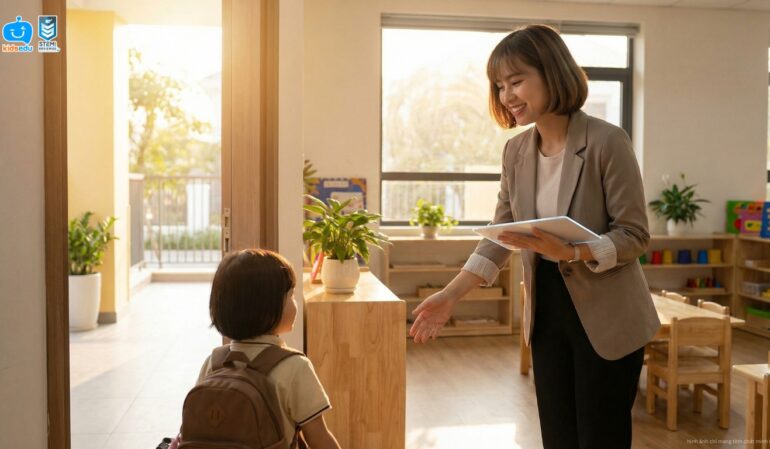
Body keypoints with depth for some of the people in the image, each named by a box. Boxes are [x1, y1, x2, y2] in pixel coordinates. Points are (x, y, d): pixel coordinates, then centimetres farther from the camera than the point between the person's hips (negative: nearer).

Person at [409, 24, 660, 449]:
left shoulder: (607, 141, -16)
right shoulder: (515, 151, 2)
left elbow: (634, 234, -14)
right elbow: (500, 236, 4)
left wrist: (570, 252, -31)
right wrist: (450, 295, -5)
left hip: (606, 318, -5)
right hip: (546, 311, 6)